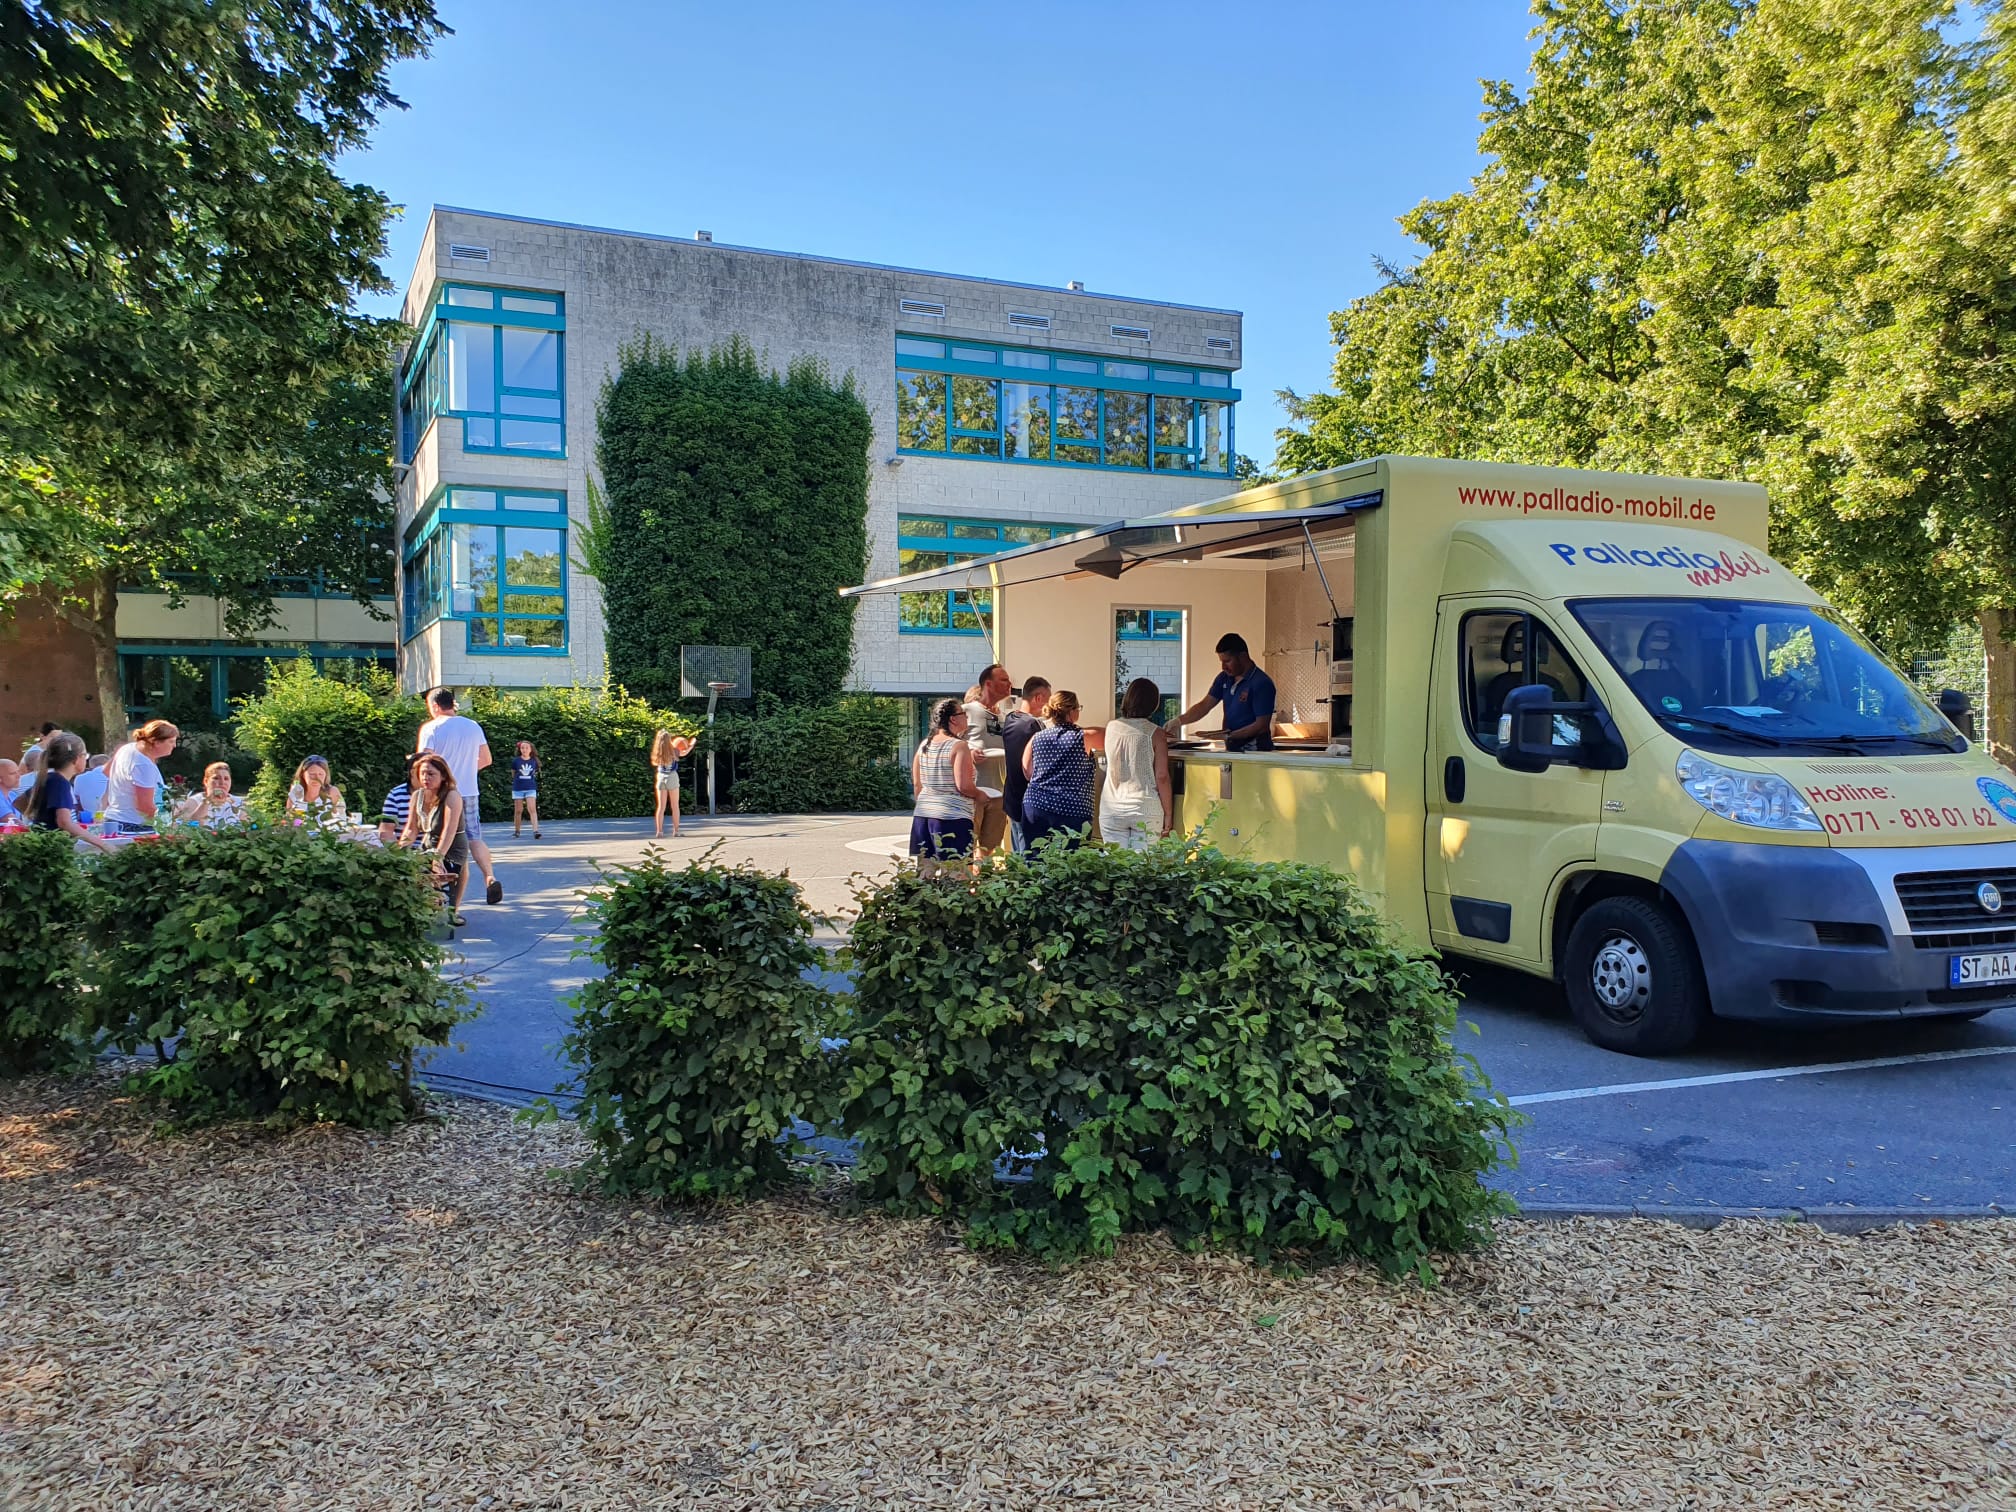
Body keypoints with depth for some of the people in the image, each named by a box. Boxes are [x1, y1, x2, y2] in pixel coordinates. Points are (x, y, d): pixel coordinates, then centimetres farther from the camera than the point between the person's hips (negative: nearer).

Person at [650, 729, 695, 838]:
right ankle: (676, 831, 5)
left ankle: (660, 831, 1)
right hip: (672, 777, -3)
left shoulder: (658, 753, -2)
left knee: (661, 807, 6)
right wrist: (692, 744, 31)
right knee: (675, 807, 5)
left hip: (661, 778, 3)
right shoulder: (673, 751, -9)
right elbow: (685, 752, 11)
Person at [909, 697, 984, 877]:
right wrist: (980, 796, 1)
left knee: (924, 873, 8)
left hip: (924, 814, 7)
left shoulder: (924, 745, 9)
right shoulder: (959, 746, -11)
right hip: (953, 817, -7)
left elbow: (916, 784, 14)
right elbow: (963, 785, -17)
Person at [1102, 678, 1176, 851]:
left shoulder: (1111, 728, 4)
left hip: (1112, 809, 3)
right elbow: (1162, 777, -8)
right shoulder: (1155, 733, -7)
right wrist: (1168, 814, 0)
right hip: (1146, 810, -3)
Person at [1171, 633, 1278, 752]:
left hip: (1254, 750, -6)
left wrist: (1227, 736, -19)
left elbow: (1261, 725, -15)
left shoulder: (1262, 683, -13)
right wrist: (1178, 721, -5)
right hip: (1232, 748, 6)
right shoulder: (1224, 678, 10)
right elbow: (1204, 705, 10)